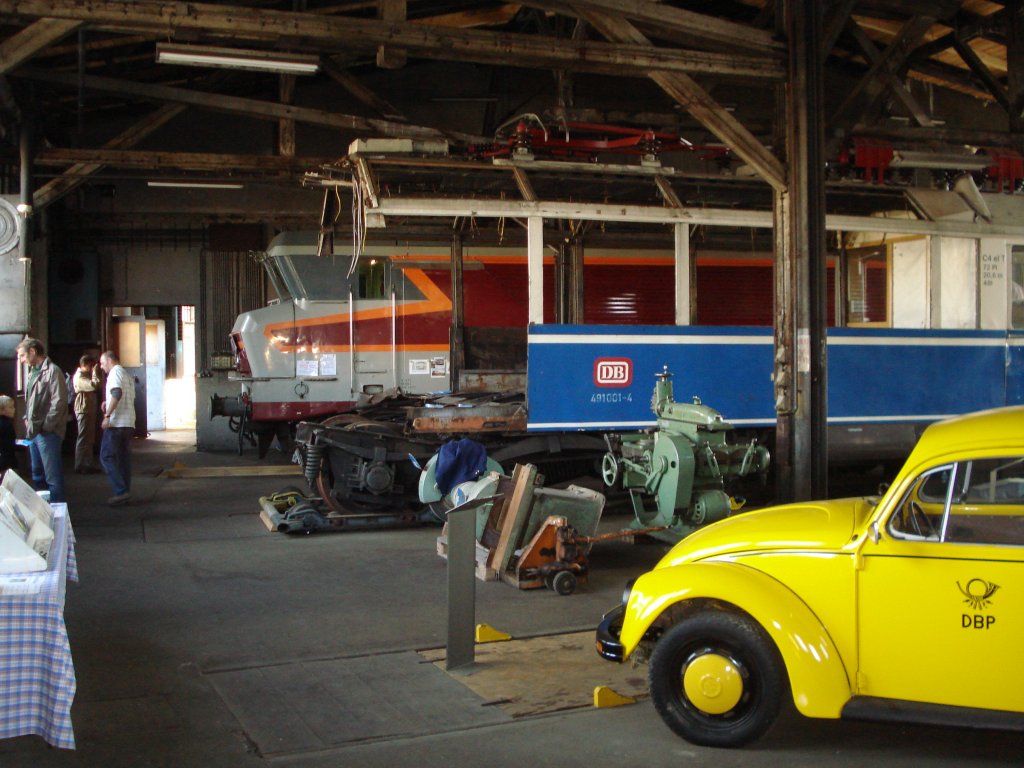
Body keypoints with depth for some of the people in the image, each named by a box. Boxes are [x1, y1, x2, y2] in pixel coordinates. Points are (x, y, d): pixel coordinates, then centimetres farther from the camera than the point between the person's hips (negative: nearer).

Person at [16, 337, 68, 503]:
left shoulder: (52, 371, -10)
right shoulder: (32, 372, 16)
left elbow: (59, 402, -16)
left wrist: (46, 426, -16)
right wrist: (27, 418, 9)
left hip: (47, 432, -9)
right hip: (33, 431, 9)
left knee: (52, 475, -6)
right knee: (37, 473, 16)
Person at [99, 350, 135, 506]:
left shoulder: (115, 373, -7)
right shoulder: (128, 375, 22)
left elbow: (117, 394, -22)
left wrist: (107, 415, -22)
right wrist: (107, 404, 18)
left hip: (116, 423, -9)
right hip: (129, 423, 9)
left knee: (106, 457, -7)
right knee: (124, 458, 9)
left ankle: (121, 491, -14)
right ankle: (126, 493, 9)